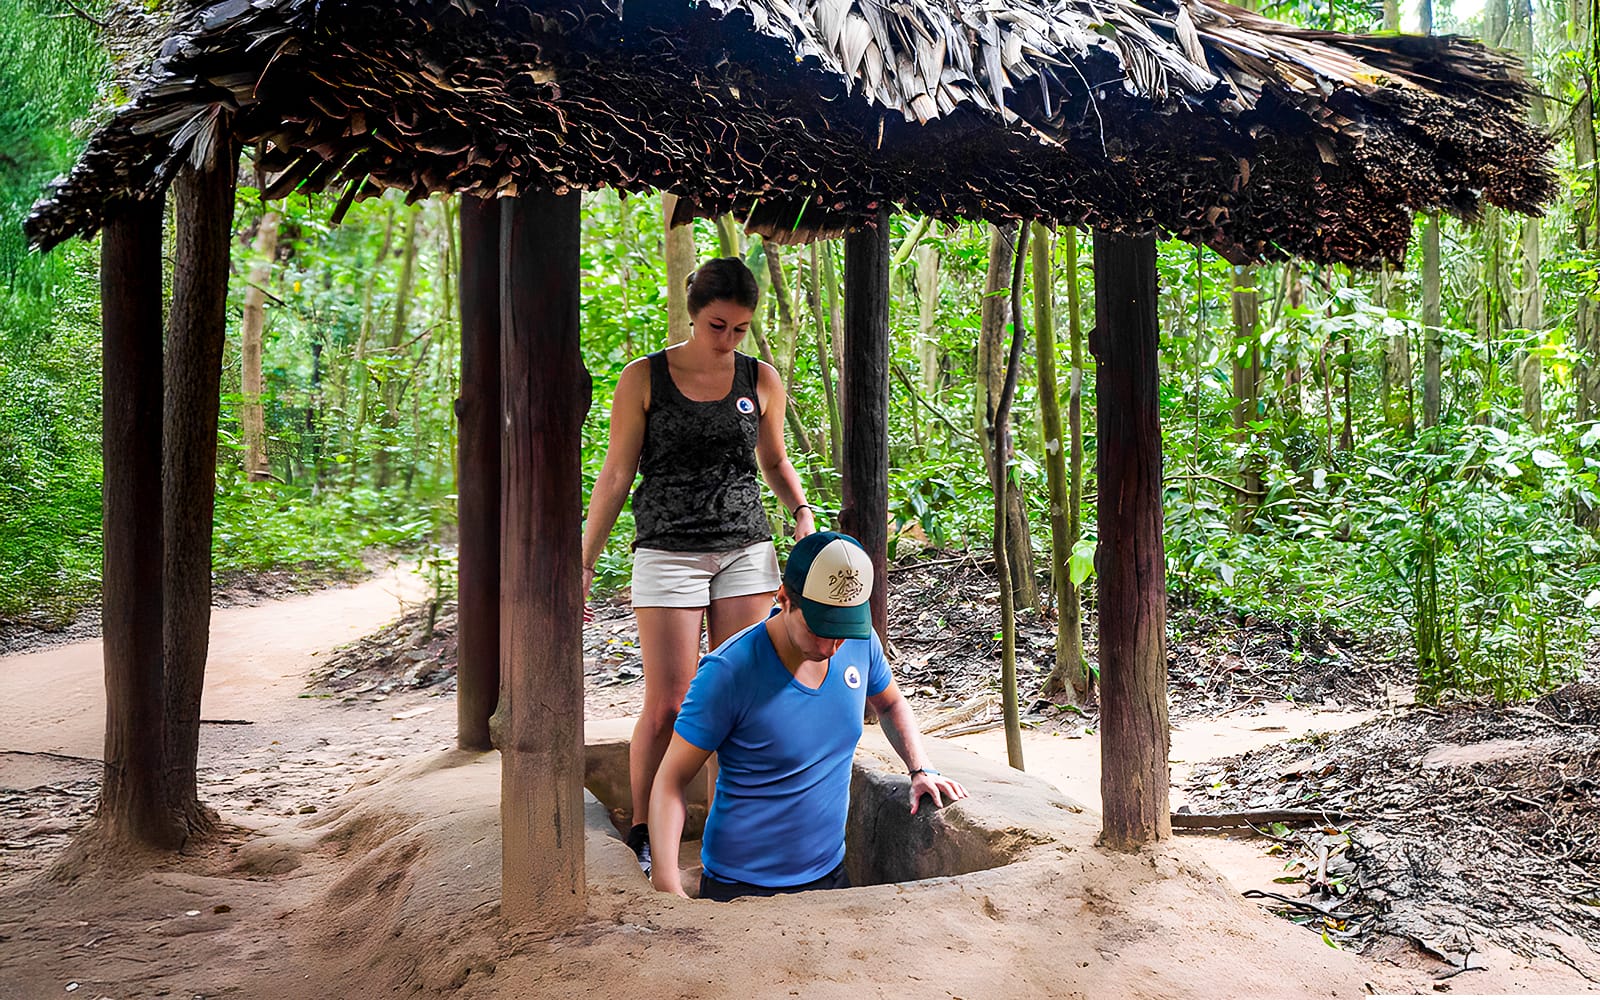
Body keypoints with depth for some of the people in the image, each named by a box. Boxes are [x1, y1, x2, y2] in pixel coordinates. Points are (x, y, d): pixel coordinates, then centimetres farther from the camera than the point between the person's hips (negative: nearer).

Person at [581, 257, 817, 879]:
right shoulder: (643, 379, -1)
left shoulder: (762, 380, 7)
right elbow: (616, 476, 2)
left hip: (747, 549, 3)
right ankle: (642, 833, 14)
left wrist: (802, 512, 1)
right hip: (668, 549, -3)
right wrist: (584, 563, 0)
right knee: (667, 706, -4)